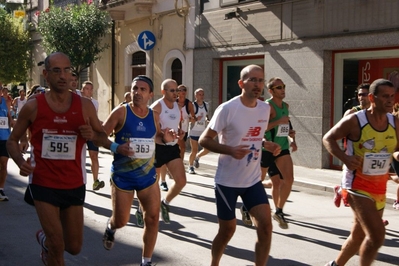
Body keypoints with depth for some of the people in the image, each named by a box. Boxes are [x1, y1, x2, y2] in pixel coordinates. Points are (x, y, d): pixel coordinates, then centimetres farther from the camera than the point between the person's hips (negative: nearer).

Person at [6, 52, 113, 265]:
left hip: (74, 185, 3)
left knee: (74, 247, 13)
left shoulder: (84, 106, -5)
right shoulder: (33, 106, -9)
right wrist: (20, 162, -18)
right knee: (57, 246, -7)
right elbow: (13, 140, 2)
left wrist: (93, 136, -18)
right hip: (43, 184, -3)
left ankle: (44, 238, 44)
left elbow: (105, 140, 5)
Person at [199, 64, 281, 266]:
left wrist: (266, 144, -3)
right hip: (227, 181, -5)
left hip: (253, 180, 5)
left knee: (265, 225, -7)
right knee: (227, 229, 8)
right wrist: (229, 150, -29)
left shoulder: (265, 109, 2)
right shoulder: (227, 109, -17)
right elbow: (204, 140, -13)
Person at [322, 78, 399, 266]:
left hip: (379, 187, 7)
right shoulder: (355, 120, -14)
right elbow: (328, 139, -5)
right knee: (377, 235, -18)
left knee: (359, 235, 18)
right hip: (357, 185, -6)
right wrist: (344, 158, -21)